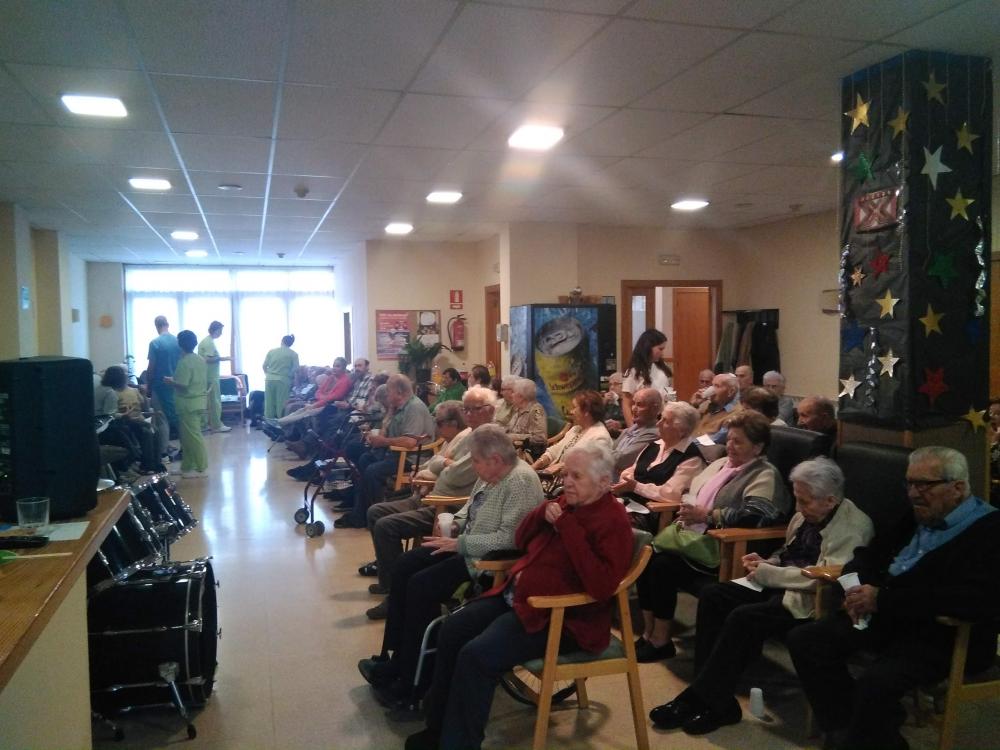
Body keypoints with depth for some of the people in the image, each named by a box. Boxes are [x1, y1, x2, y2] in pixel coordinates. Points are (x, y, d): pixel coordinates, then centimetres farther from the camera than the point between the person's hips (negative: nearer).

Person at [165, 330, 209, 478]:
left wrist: (170, 381, -4)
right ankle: (187, 467, 20)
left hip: (188, 403, -9)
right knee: (187, 436, 15)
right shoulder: (201, 360, 11)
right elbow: (206, 381, 14)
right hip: (199, 401, 9)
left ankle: (202, 468, 1)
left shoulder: (184, 362, -16)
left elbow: (182, 385, -21)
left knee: (193, 436, -2)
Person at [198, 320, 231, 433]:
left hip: (206, 376, 10)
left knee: (208, 401, 13)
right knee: (215, 402, -4)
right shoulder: (210, 342, -16)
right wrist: (222, 358, -16)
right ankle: (217, 426, 1)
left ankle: (209, 424, 18)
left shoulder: (204, 341, 14)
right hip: (211, 377, -10)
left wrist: (219, 359, 18)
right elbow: (209, 359, -24)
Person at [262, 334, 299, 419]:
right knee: (281, 403, 3)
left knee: (269, 402, 9)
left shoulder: (272, 351, 7)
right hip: (283, 380, -2)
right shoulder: (293, 354, 1)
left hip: (270, 379, 2)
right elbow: (295, 369, -5)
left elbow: (264, 366, 6)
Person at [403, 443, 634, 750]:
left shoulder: (613, 522, -15)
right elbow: (521, 541, 18)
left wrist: (567, 527, -27)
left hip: (560, 617, -9)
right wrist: (543, 514, -4)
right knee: (452, 630, 1)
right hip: (517, 595, 9)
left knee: (476, 656, -23)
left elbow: (601, 585, -29)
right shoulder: (566, 502, 10)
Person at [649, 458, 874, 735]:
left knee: (743, 618, -28)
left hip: (810, 600, -9)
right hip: (779, 586, 9)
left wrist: (768, 574, -16)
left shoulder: (853, 526, -14)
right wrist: (767, 562, 3)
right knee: (712, 595, -8)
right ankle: (711, 693, -8)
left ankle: (705, 700, -14)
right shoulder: (806, 515, 10)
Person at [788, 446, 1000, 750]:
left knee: (875, 682, -32)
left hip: (945, 634, -8)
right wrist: (858, 587, -2)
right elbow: (869, 555, 22)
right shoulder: (916, 516, 12)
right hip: (889, 618, 8)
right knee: (804, 641, -4)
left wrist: (883, 599, -23)